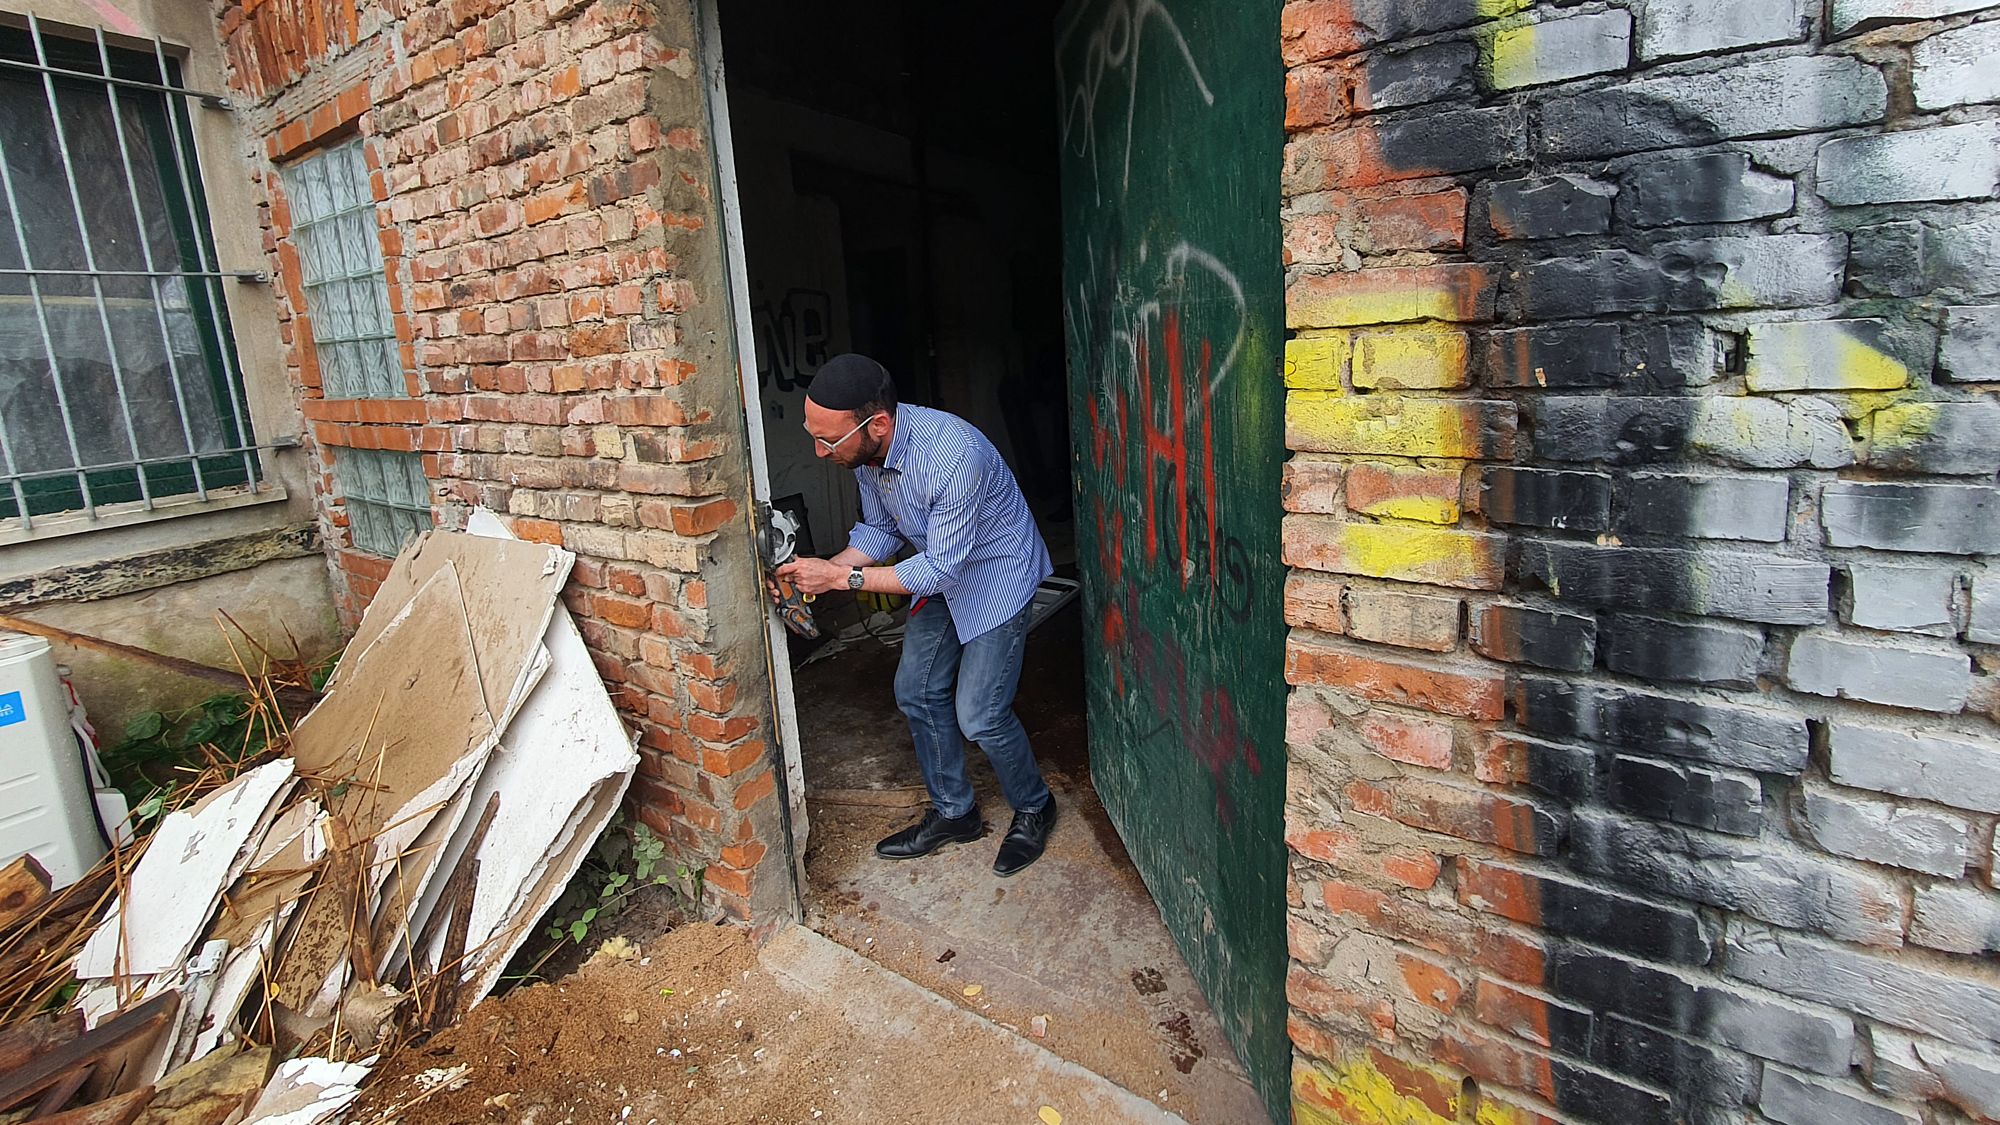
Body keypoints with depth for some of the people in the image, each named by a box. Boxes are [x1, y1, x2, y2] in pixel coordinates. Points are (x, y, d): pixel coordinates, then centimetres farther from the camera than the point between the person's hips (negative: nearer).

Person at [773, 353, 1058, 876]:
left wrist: (842, 577, -29)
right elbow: (880, 530, 2)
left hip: (996, 573, -8)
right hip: (939, 570, 8)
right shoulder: (866, 452, -13)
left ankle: (1033, 809, 22)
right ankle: (954, 812, 28)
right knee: (917, 691, 9)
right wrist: (821, 572, -15)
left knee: (979, 715, -7)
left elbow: (941, 569, -30)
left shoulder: (954, 456, -38)